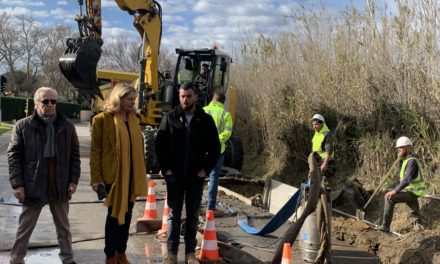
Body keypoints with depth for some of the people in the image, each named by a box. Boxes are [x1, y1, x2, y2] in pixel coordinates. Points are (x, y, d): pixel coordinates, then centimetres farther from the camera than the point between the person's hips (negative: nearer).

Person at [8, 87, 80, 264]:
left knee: (63, 227, 15)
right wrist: (17, 184, -9)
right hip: (33, 186, -2)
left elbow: (74, 155, 7)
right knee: (25, 228, 8)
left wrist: (74, 180, 0)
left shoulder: (67, 126, 3)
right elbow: (14, 156, -3)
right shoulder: (23, 126, -3)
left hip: (60, 186, 2)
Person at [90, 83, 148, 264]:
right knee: (114, 214, 2)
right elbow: (95, 150, -8)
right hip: (113, 174, -6)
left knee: (127, 213, 12)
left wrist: (140, 173, 13)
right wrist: (96, 177, -12)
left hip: (131, 174, 6)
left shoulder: (133, 119, 11)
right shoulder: (103, 119, -8)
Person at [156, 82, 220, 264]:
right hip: (174, 175, 0)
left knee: (193, 215, 8)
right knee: (174, 214, 7)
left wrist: (205, 169, -3)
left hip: (196, 176, 1)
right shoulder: (170, 118, -1)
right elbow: (160, 145, 0)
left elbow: (215, 148, 4)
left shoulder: (206, 120, 0)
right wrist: (166, 168, -5)